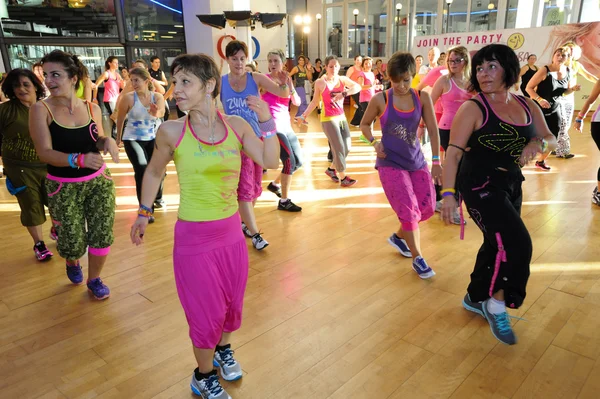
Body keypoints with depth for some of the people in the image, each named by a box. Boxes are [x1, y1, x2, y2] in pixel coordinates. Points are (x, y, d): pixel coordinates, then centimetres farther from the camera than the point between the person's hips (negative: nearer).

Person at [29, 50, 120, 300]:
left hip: (99, 181, 3)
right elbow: (44, 153, -18)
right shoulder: (41, 109, -11)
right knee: (73, 241, 2)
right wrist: (79, 159, -34)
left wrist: (107, 141, -12)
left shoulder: (92, 108, -1)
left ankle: (94, 280, 29)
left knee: (102, 234, 3)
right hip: (63, 187, -2)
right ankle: (72, 262, 42)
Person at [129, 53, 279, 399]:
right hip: (194, 237, -3)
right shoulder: (171, 132, -12)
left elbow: (271, 162, -4)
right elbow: (154, 172, 5)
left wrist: (266, 121, -12)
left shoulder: (237, 126, -5)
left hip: (232, 231, 3)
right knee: (206, 312, 8)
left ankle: (223, 351, 52)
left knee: (232, 302, 20)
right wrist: (144, 213, 11)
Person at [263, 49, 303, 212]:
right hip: (272, 125, -7)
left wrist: (290, 86, -14)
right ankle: (284, 201, -8)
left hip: (286, 125, 7)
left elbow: (297, 102, 0)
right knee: (289, 160, -18)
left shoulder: (287, 79, 10)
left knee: (298, 161, 12)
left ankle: (275, 184, 33)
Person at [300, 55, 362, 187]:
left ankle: (331, 169, 29)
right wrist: (304, 115, -3)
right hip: (328, 119, -5)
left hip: (342, 117, 6)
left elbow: (358, 87, -12)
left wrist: (343, 93, -26)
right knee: (339, 148, -6)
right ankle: (343, 177, 9)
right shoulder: (320, 83, -8)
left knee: (347, 148, 9)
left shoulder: (343, 79, 1)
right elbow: (315, 102, 1)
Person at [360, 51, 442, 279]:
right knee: (409, 209, -8)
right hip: (391, 163, -4)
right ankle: (417, 258, 11)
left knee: (427, 209, 6)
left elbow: (433, 130, -2)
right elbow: (365, 124, 6)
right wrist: (375, 143, -11)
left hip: (417, 161, 4)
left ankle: (398, 237, 34)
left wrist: (436, 162, -6)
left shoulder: (423, 98, -3)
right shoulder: (380, 99, -9)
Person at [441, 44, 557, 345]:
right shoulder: (473, 108, -14)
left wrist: (538, 143, -14)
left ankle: (475, 297, 37)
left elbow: (551, 139, 11)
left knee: (498, 244, 15)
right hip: (480, 185, -7)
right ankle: (496, 305, 7)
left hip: (511, 184, 7)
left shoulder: (527, 106, 4)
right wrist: (448, 193, -27)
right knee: (516, 243, -16)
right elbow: (454, 152, -18)